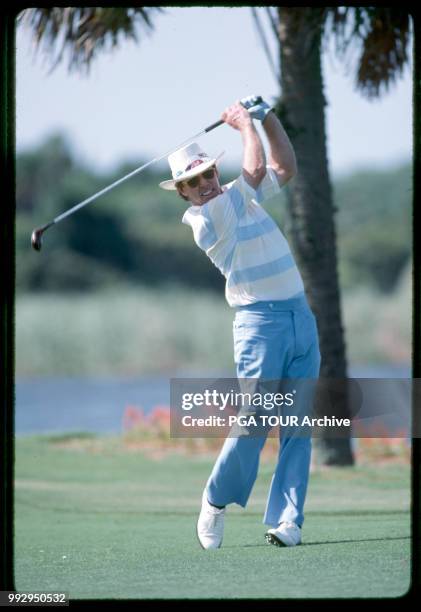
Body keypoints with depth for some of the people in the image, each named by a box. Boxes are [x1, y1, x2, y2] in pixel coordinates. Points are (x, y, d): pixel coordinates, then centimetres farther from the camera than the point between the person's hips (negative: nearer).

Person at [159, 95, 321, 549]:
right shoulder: (203, 219, -9)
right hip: (260, 321, -7)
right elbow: (255, 169, -13)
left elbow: (285, 167, 23)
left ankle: (285, 520, -2)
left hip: (301, 316, 7)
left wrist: (267, 117, 14)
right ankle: (216, 502, 11)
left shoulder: (241, 198, 15)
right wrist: (245, 124, 1)